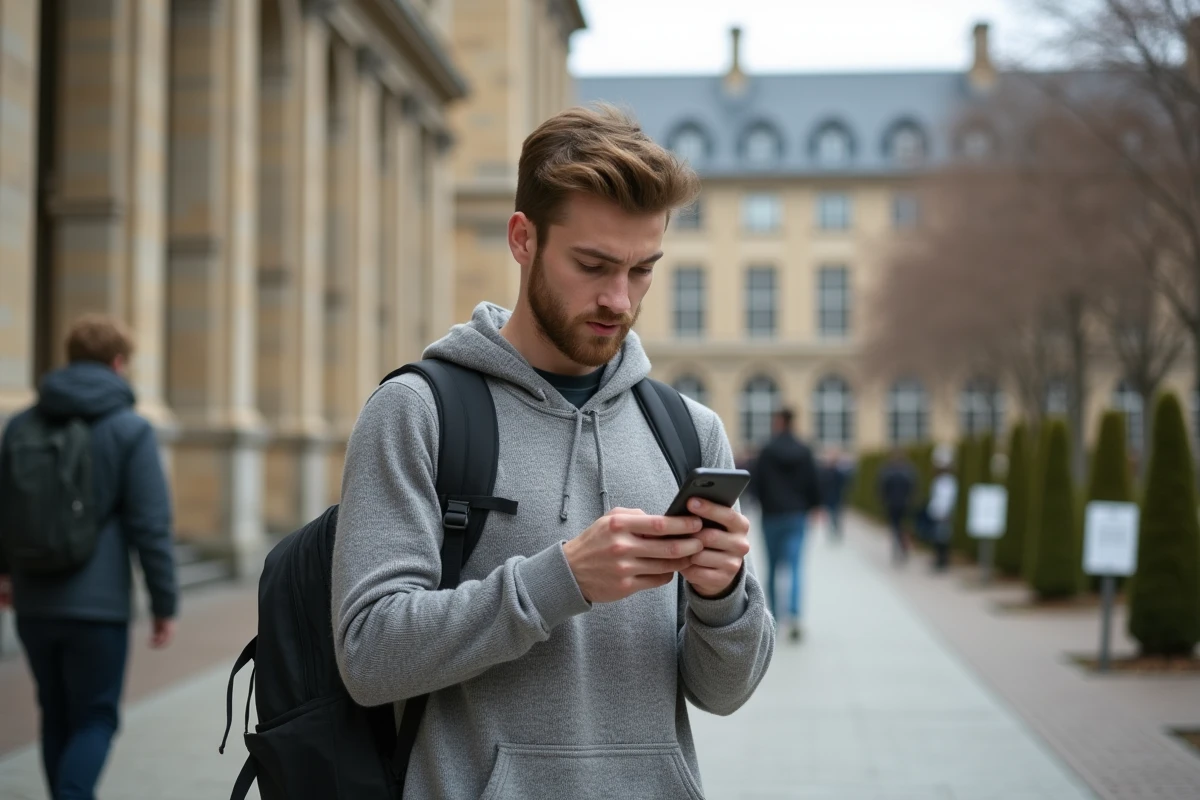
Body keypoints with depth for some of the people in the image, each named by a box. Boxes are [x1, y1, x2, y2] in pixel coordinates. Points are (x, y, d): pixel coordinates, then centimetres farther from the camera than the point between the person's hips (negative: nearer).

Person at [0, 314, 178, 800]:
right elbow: (151, 526, -11)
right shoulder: (130, 430, -8)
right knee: (94, 719, 3)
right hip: (99, 604, -4)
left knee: (56, 716, 18)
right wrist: (164, 603, -4)